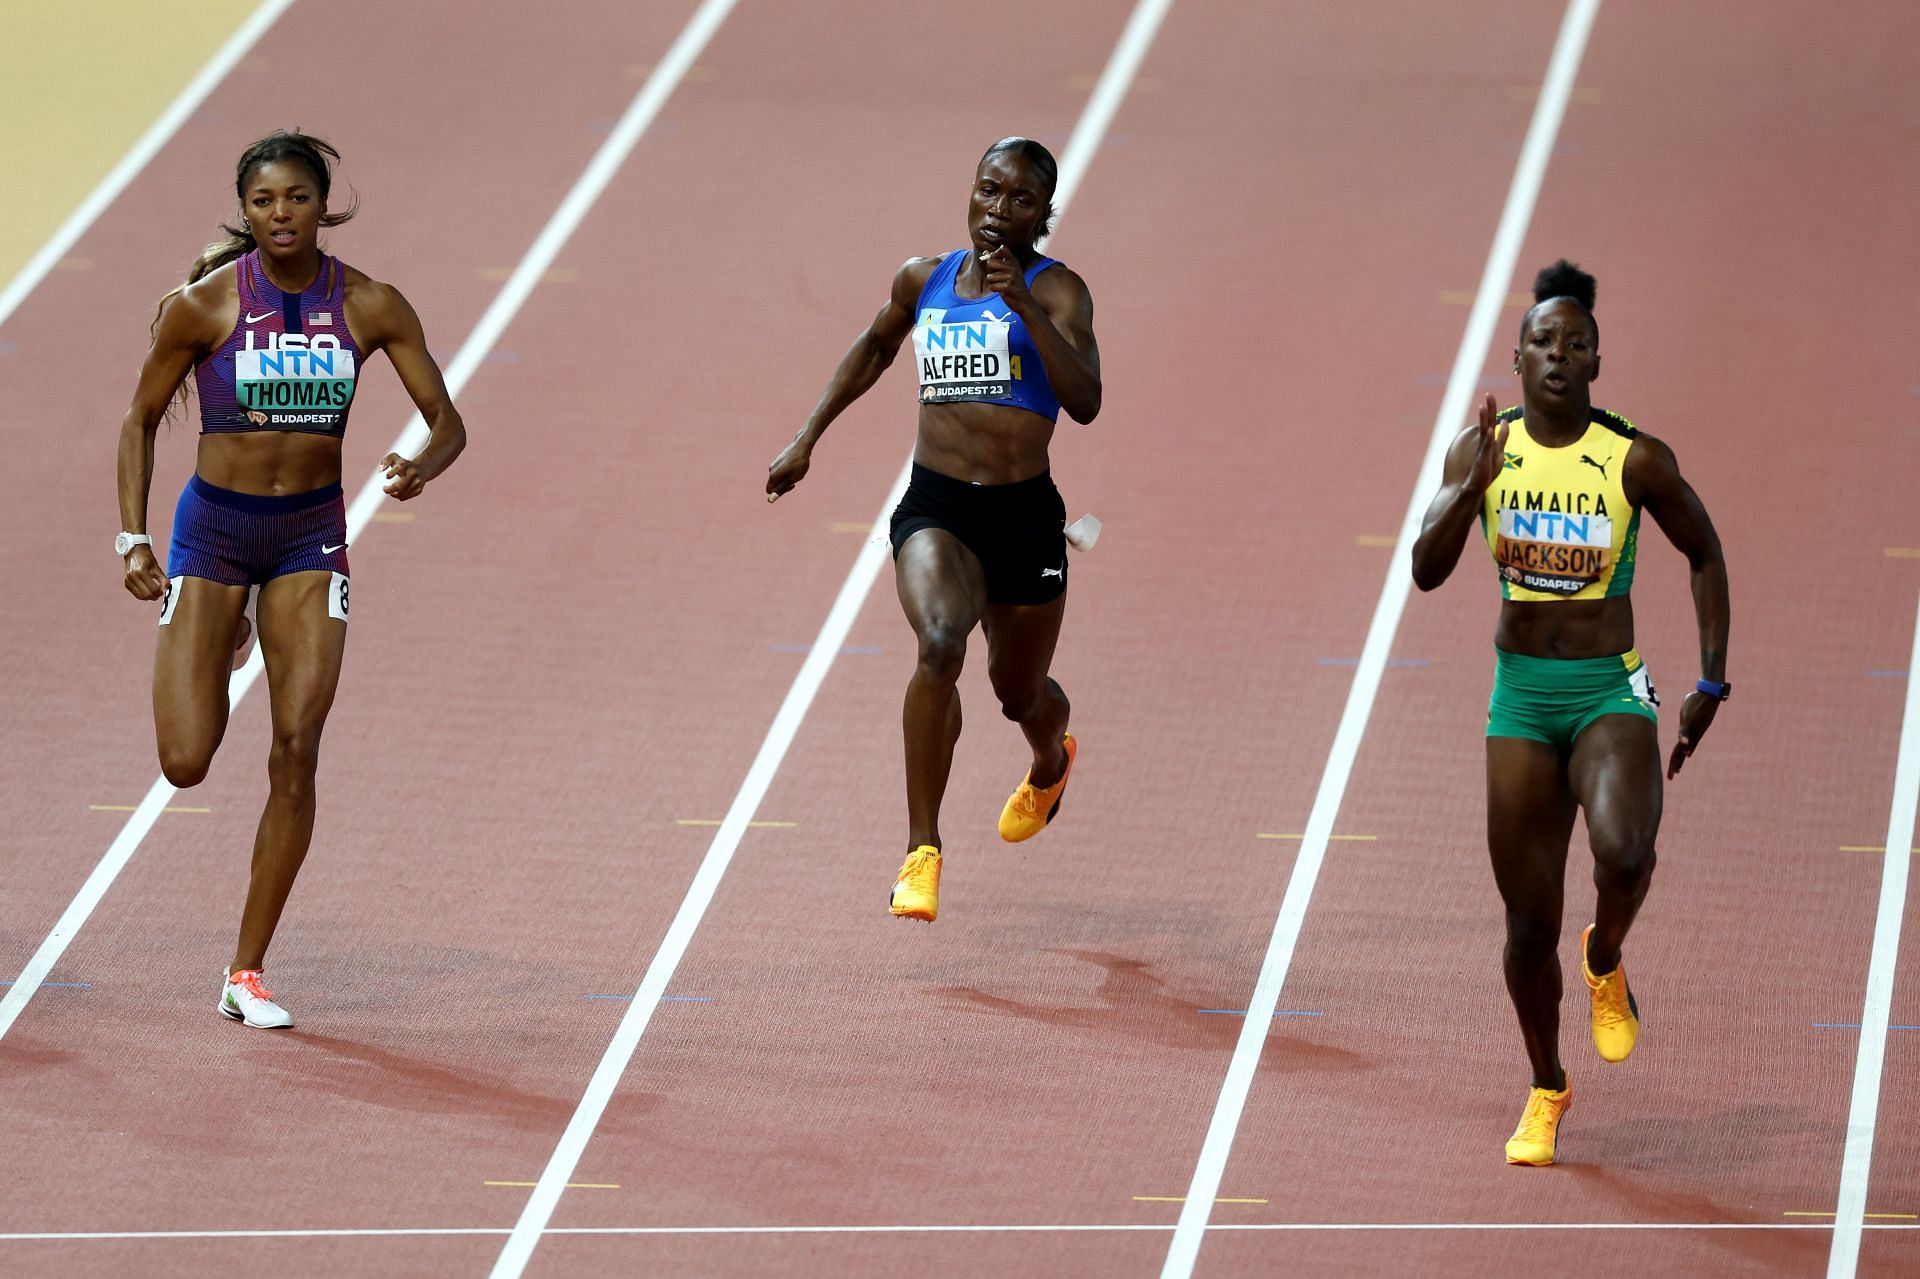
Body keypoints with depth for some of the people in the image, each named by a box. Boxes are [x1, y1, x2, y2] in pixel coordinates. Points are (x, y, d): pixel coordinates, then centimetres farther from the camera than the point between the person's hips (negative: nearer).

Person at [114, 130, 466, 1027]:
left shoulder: (369, 307, -6)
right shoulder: (204, 304, -11)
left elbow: (447, 422, -2)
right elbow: (141, 420, 0)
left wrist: (423, 468, -25)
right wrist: (133, 540, -7)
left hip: (312, 533, 1)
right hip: (213, 526, -1)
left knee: (296, 752, -10)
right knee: (185, 763, -7)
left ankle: (248, 973, 0)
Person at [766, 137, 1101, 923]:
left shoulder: (1055, 290, -6)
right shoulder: (924, 280, 5)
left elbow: (1084, 402, -22)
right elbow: (875, 348, 27)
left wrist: (1022, 303, -29)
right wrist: (807, 438, 24)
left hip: (1024, 514, -1)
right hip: (935, 508, 1)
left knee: (1019, 691, 18)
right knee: (939, 644, -29)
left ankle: (1050, 765, 59)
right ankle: (922, 852, -24)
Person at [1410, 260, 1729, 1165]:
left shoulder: (1636, 462, -7)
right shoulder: (1480, 451, -1)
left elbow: (1705, 555, 7)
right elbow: (1426, 571, -7)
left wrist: (1711, 685, 3)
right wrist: (1472, 486, -23)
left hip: (1610, 691, -2)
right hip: (1520, 692, 2)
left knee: (1623, 857, -30)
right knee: (1529, 922, 4)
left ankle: (1606, 962, 6)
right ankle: (1546, 1090, 27)